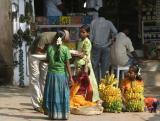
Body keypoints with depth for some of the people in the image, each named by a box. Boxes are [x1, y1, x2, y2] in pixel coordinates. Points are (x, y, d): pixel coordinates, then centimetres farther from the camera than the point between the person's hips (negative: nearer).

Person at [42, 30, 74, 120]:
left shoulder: (50, 48, -3)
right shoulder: (65, 49, -8)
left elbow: (48, 60, 8)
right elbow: (67, 64, -9)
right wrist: (70, 77, -5)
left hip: (51, 73, 1)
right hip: (62, 74, -1)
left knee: (52, 94, 10)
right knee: (62, 94, 8)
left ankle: (53, 114, 13)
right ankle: (63, 114, 11)